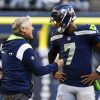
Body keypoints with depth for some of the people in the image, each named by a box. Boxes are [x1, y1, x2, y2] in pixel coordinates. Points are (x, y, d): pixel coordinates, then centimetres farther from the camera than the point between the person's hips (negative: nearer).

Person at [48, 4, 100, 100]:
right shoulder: (57, 36, 8)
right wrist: (54, 71, 16)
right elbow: (51, 54, 28)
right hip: (65, 85, 4)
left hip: (85, 85, -4)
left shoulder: (86, 32, -9)